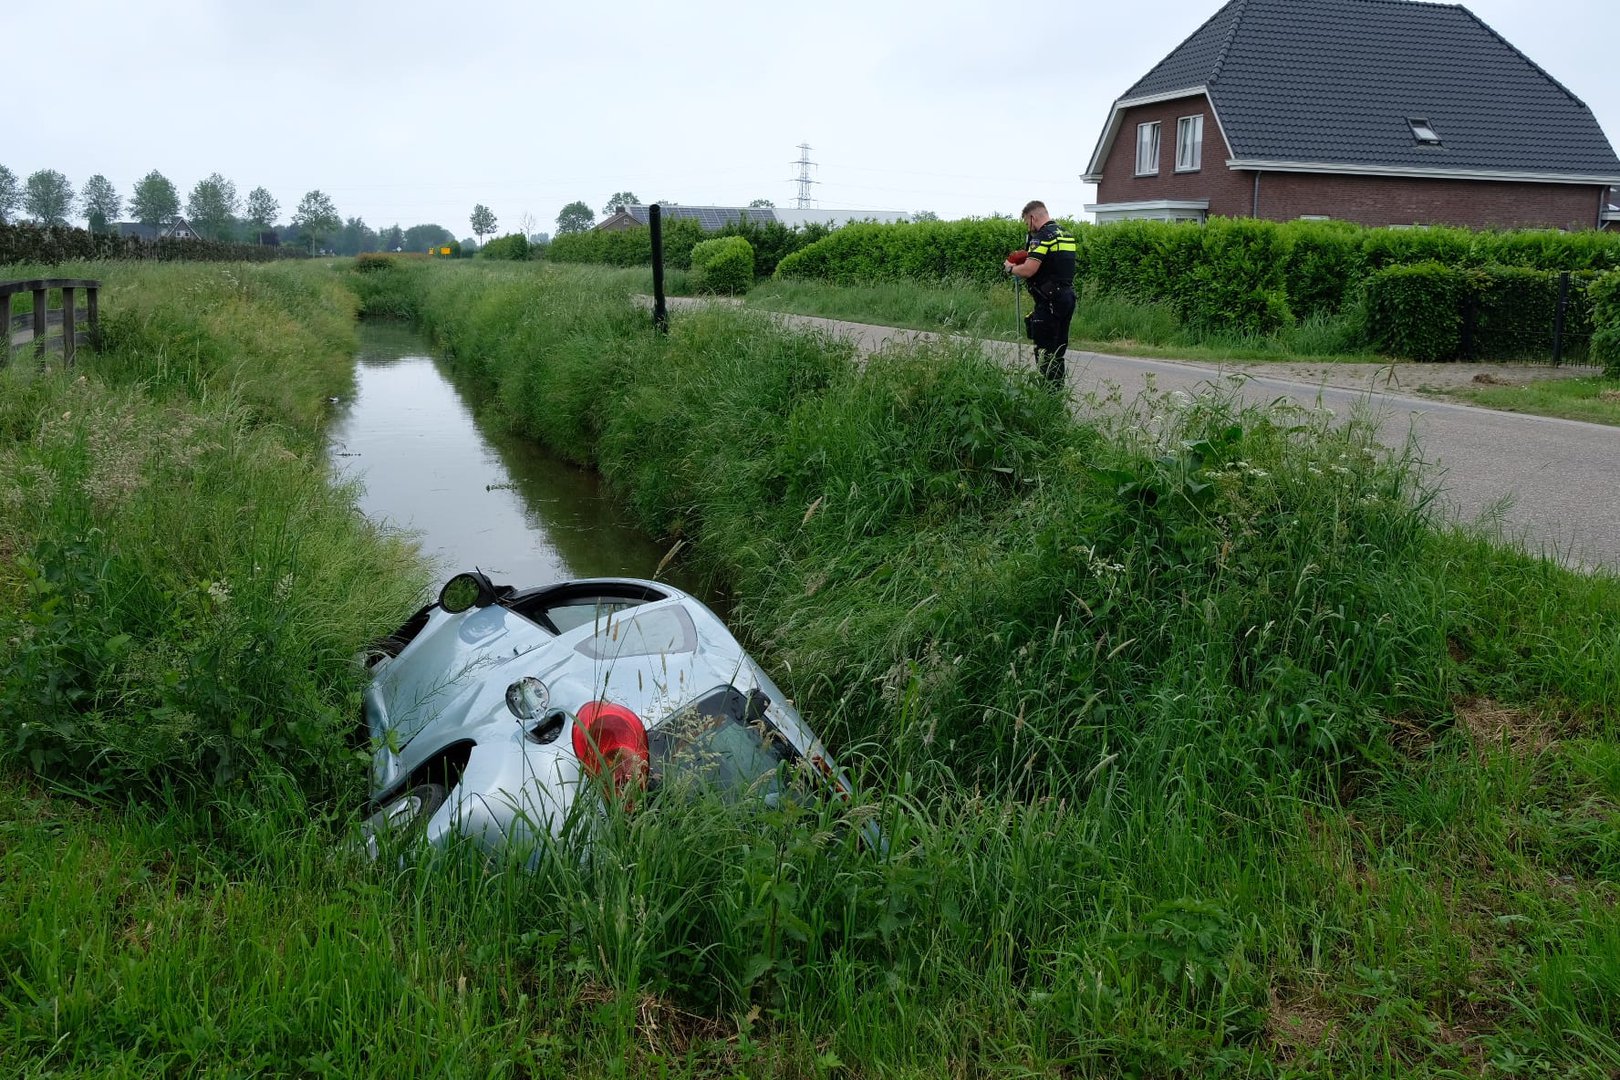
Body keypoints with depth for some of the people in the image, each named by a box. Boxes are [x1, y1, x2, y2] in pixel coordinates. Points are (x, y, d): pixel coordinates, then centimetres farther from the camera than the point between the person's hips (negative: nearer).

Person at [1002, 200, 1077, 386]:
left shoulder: (1042, 237, -14)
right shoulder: (1066, 234, 16)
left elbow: (1028, 270, -21)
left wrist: (1011, 268, -1)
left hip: (1049, 302, -9)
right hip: (1067, 297, 9)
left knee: (1044, 351, -5)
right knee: (1058, 351, 15)